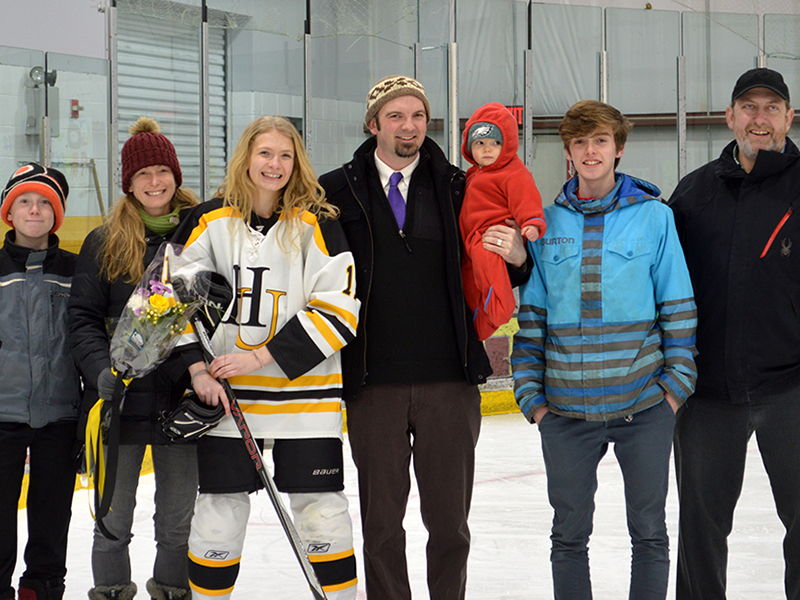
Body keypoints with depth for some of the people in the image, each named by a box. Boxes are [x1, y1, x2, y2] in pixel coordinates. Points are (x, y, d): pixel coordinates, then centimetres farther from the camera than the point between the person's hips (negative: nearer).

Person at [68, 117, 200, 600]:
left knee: (180, 519, 9)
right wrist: (102, 369, -15)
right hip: (120, 400, -1)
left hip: (182, 398, 1)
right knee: (113, 520, 5)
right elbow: (83, 317, 1)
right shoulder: (104, 243, 2)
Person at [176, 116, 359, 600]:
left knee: (321, 507, 1)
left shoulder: (318, 224, -3)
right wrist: (197, 366, -5)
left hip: (304, 391, -2)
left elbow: (338, 310, -8)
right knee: (220, 506, 5)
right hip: (226, 392, 2)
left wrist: (260, 358, -13)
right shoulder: (211, 221, 4)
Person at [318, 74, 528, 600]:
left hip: (450, 381, 0)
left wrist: (516, 255, -12)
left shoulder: (457, 189, 4)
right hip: (373, 383, 0)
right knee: (381, 518, 9)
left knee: (449, 517, 8)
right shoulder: (338, 191, 2)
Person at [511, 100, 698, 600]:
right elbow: (531, 315, 8)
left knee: (649, 531, 7)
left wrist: (676, 384, -3)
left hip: (644, 407, -2)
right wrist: (532, 395, 3)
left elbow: (678, 309, 3)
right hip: (566, 409, 2)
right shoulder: (547, 224, 5)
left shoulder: (654, 216, 0)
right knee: (569, 534, 9)